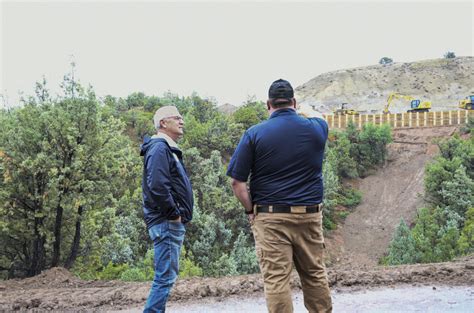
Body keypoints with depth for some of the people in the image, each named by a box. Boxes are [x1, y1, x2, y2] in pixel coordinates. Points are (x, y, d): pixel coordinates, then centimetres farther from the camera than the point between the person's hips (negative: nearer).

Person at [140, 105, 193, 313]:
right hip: (166, 223, -11)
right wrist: (174, 214, -18)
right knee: (165, 278, -11)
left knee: (167, 276, 14)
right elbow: (157, 186, -25)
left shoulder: (168, 149, 21)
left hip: (174, 224, 11)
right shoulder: (159, 148, -12)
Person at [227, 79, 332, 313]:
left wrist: (250, 210, 6)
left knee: (276, 280, -1)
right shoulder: (315, 128, 3)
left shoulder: (254, 134, -5)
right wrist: (307, 110, 52)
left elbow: (237, 182, -7)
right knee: (315, 275, 15)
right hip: (309, 216, 3)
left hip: (270, 218, -3)